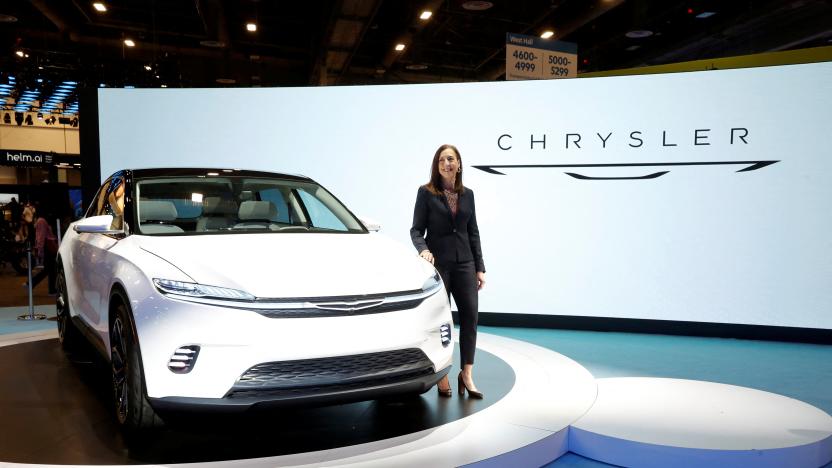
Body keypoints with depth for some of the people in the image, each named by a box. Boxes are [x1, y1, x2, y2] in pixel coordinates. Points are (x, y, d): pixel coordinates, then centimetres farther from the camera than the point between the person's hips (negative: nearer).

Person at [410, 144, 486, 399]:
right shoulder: (426, 192, -2)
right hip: (438, 262, -3)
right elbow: (416, 229, -2)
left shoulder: (467, 194, 10)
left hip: (464, 262, 4)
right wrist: (423, 249, -23)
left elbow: (473, 232, 12)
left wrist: (480, 267, 8)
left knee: (470, 314, -3)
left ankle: (467, 374, 7)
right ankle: (442, 376, 15)